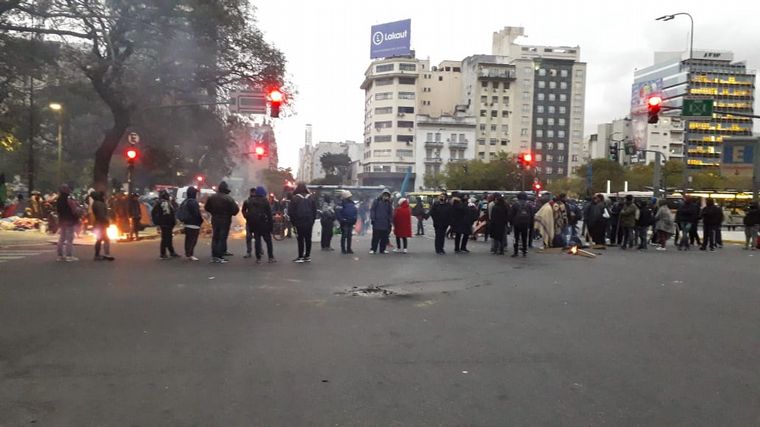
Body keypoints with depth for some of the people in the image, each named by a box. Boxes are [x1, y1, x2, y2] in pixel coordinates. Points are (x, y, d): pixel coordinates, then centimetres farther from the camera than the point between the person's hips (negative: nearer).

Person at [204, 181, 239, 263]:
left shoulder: (211, 197, 1)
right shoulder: (228, 198, -16)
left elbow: (207, 208, 8)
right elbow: (235, 209, -16)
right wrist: (229, 213, 4)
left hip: (215, 220, 5)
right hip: (225, 220, -5)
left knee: (215, 238, 13)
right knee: (222, 238, -1)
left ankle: (214, 256, 14)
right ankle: (219, 257, -4)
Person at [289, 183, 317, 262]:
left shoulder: (295, 198, -9)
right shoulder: (311, 198, 5)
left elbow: (291, 211, -7)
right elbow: (314, 210, 8)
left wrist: (293, 221, 3)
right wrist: (313, 220, 14)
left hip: (299, 222, -4)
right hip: (309, 222, 4)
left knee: (300, 239, -1)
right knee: (308, 239, 9)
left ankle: (300, 257, -1)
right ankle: (308, 256, 12)